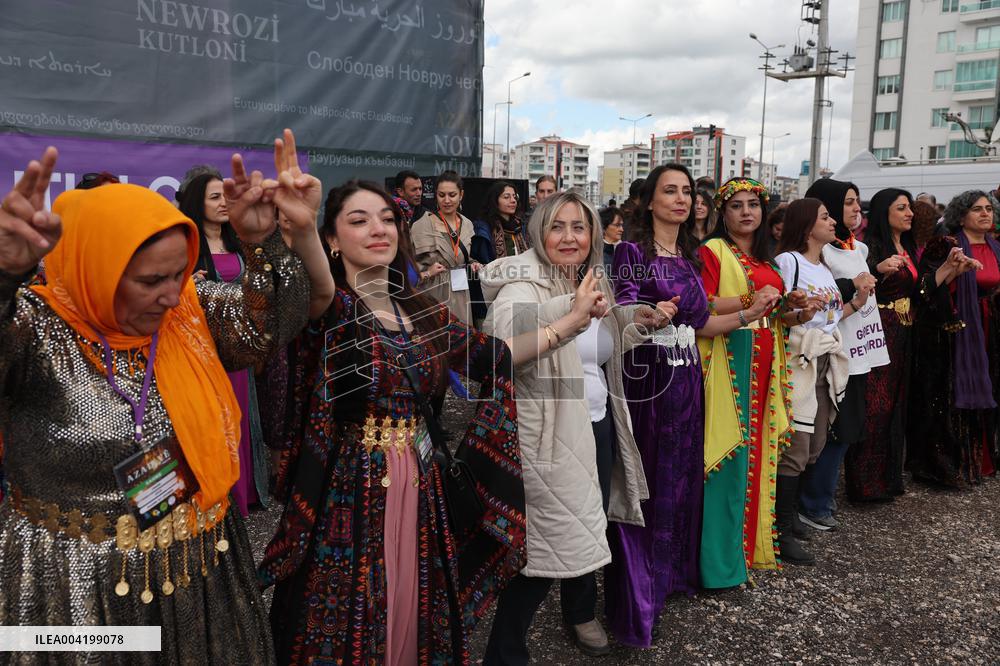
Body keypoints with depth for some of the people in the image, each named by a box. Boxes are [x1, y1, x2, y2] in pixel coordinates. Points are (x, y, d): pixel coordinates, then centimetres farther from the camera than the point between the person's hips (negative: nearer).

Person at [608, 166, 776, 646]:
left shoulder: (690, 256, 13)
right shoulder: (632, 251, -7)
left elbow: (699, 323, 14)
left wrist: (748, 314, 3)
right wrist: (652, 315, -35)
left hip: (686, 380, 7)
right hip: (646, 378, -7)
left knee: (680, 479, 15)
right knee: (643, 484, -2)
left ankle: (671, 573, 32)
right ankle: (634, 595, 9)